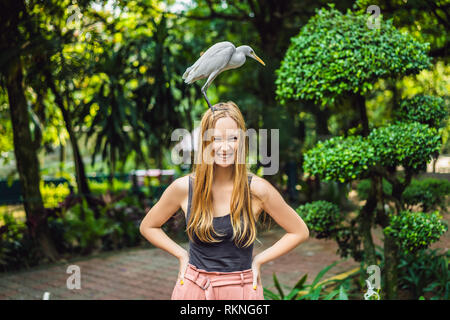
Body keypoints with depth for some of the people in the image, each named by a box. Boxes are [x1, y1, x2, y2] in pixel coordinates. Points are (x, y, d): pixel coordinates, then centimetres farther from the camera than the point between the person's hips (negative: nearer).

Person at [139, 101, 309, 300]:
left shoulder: (257, 189, -11)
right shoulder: (184, 188, -8)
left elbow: (300, 232, 1)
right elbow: (147, 227, 9)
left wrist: (258, 260, -3)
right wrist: (182, 255, 1)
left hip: (241, 290, -1)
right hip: (193, 289, 1)